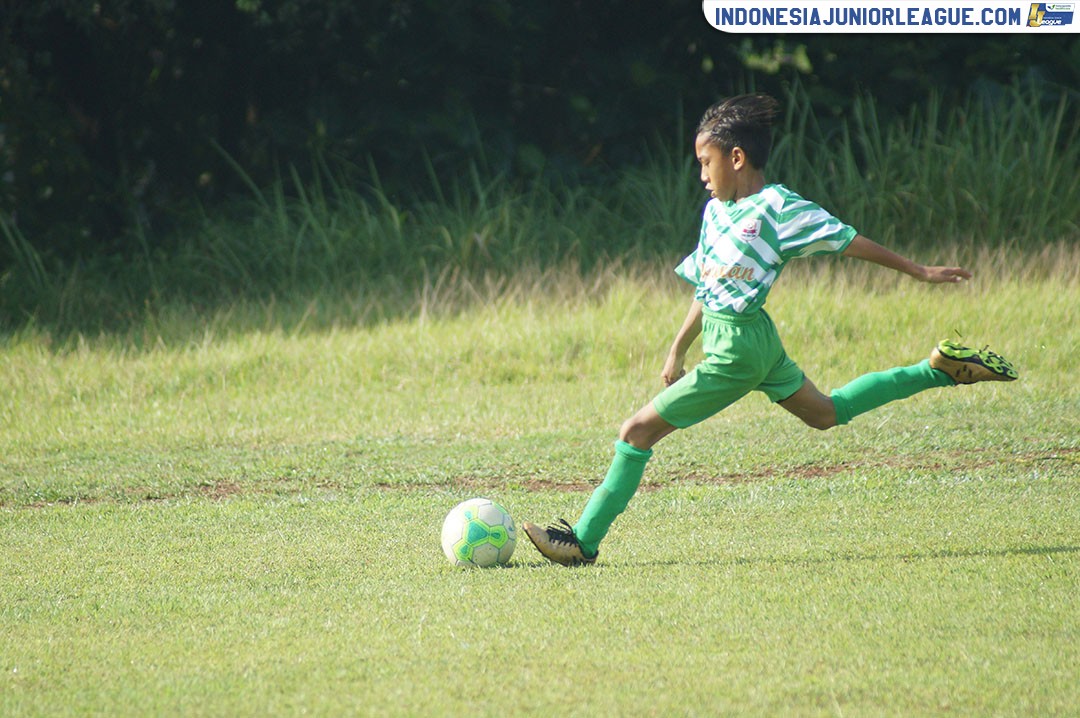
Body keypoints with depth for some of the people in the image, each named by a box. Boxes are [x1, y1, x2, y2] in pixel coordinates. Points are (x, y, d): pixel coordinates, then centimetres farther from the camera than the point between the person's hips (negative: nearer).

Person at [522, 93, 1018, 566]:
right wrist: (677, 351, 20)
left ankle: (584, 540, -6)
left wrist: (919, 271, 2)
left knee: (638, 431, -9)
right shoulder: (716, 211, 11)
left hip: (736, 351, -9)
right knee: (826, 413, 22)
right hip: (753, 339, 9)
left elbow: (848, 242, -5)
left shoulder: (777, 209, -13)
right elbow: (706, 290, 20)